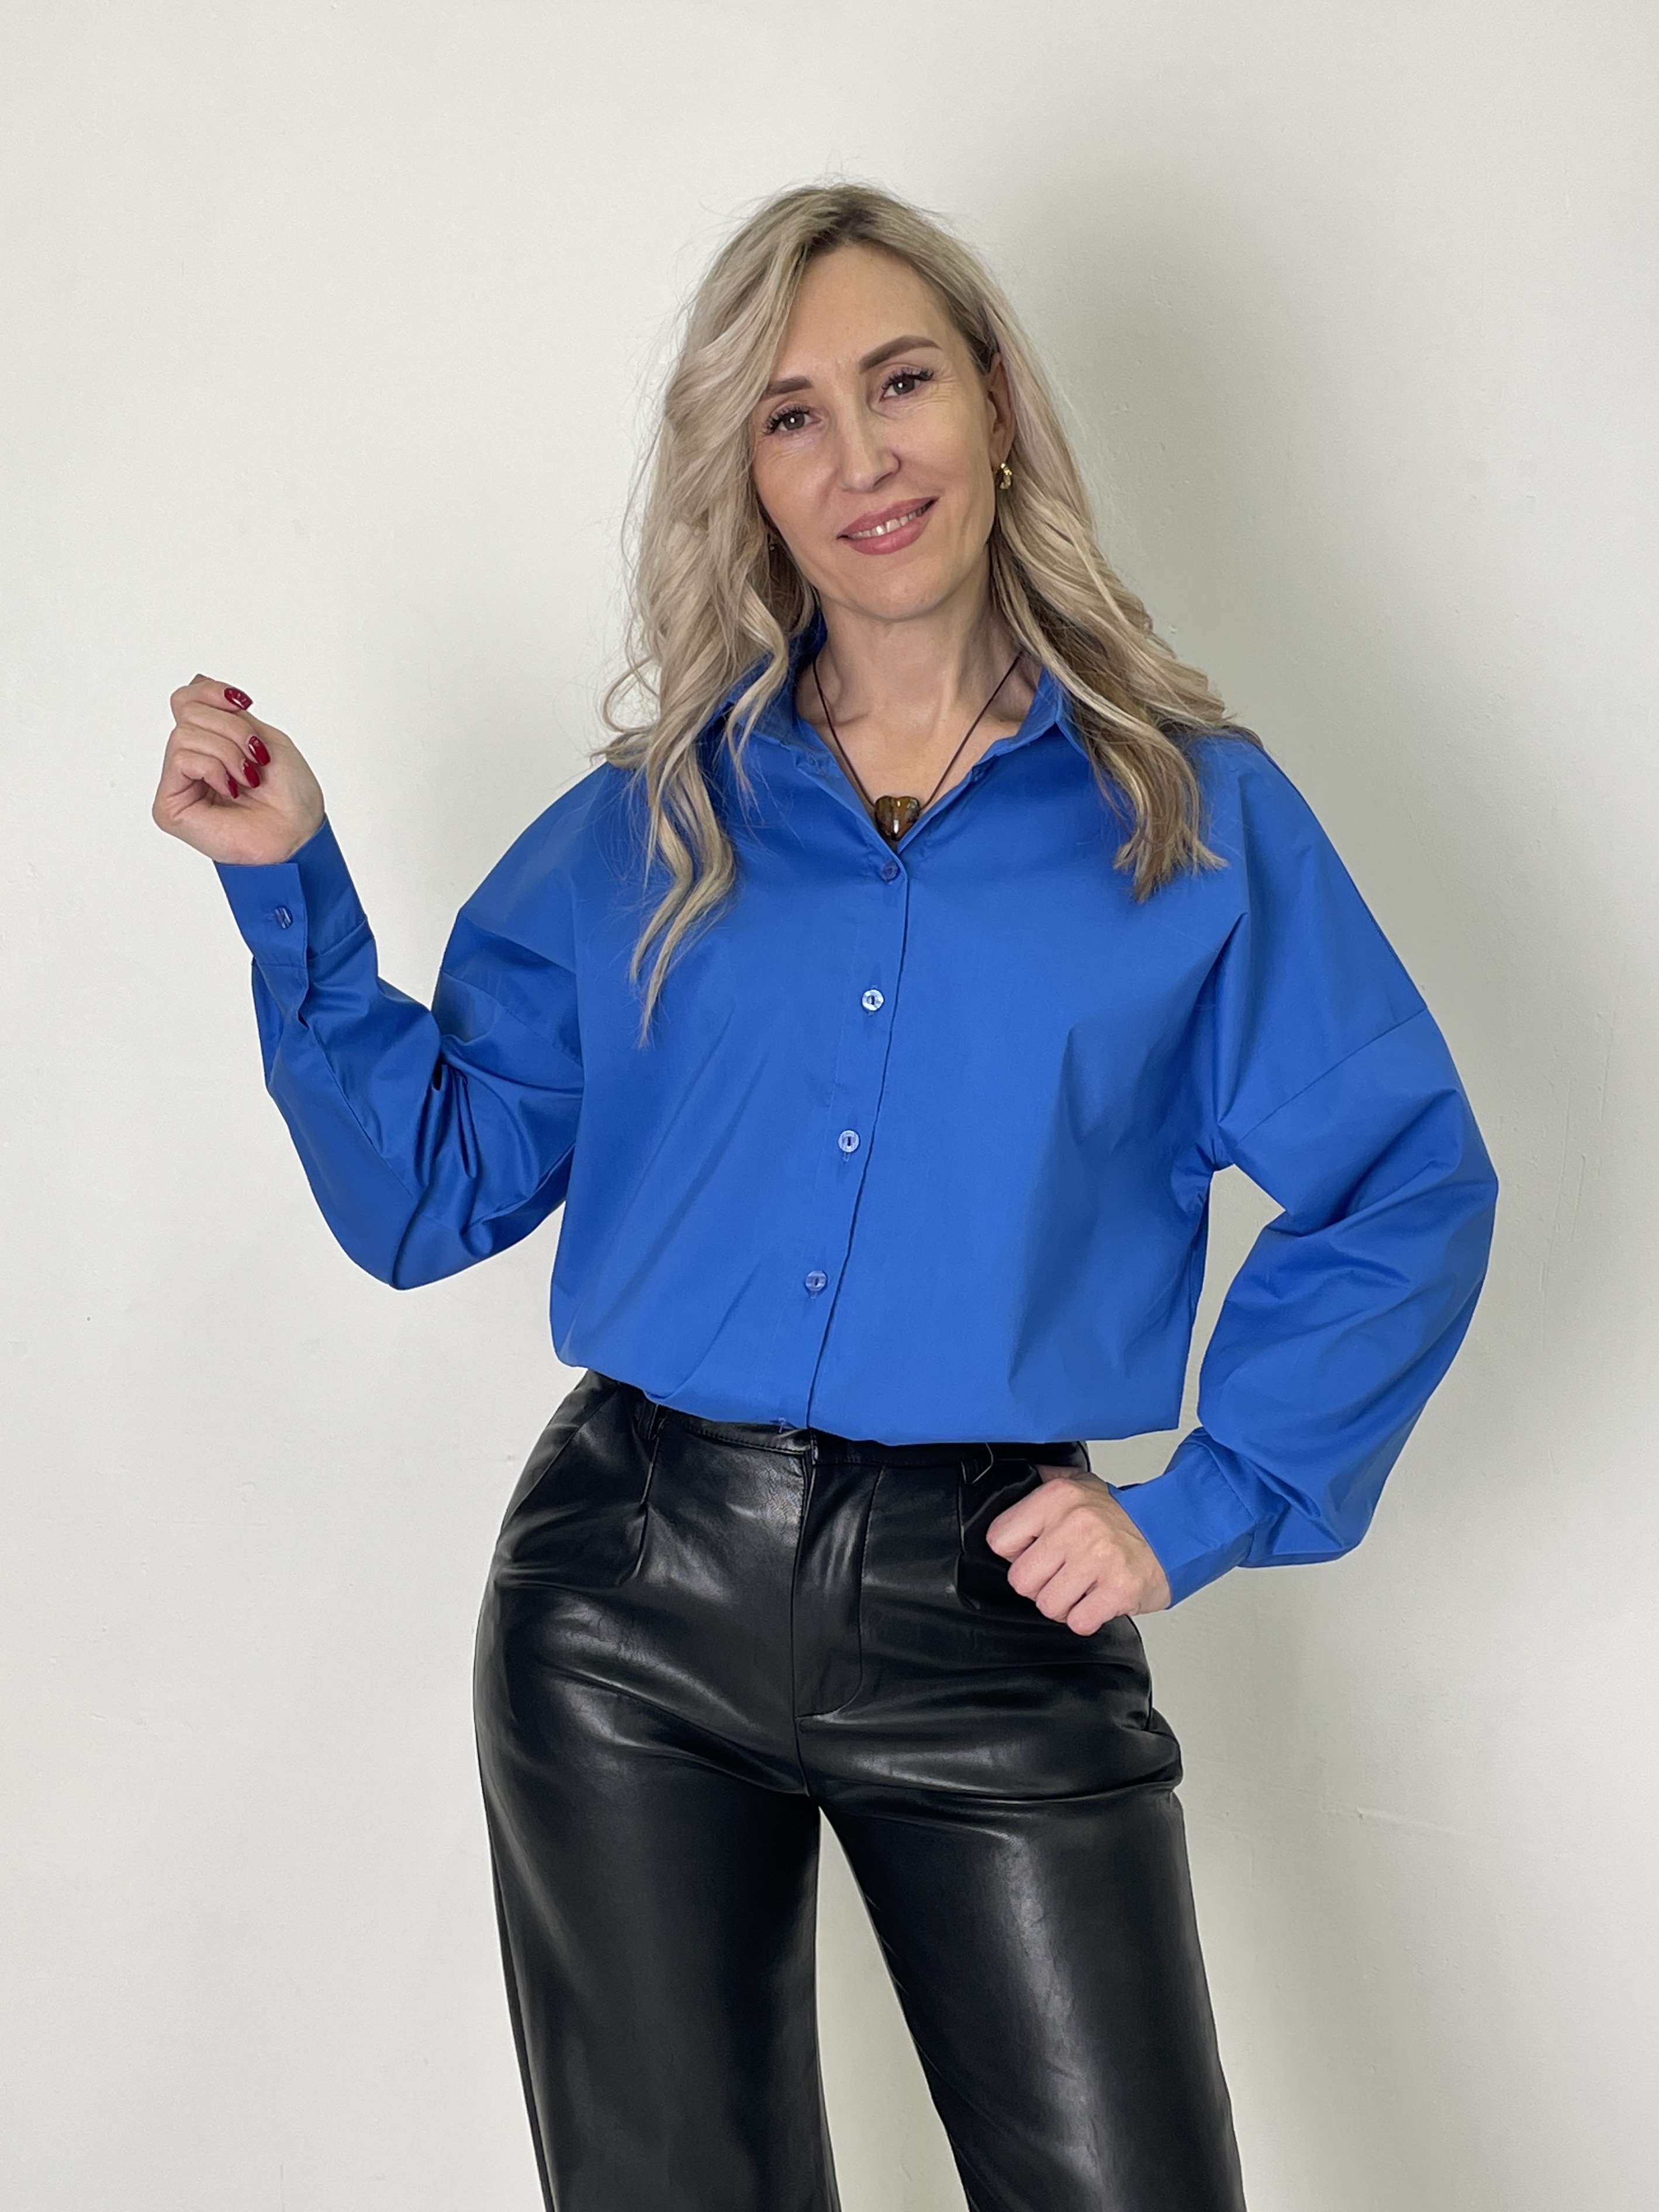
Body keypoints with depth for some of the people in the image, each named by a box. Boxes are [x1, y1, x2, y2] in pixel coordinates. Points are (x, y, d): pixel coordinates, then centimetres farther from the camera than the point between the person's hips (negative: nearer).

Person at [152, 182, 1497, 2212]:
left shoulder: (1193, 811, 3)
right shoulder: (645, 830, 8)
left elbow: (1409, 1193, 3)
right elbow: (432, 1189, 7)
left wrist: (1199, 1511, -3)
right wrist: (288, 885, -1)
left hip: (990, 1613, -1)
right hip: (633, 1590, 2)